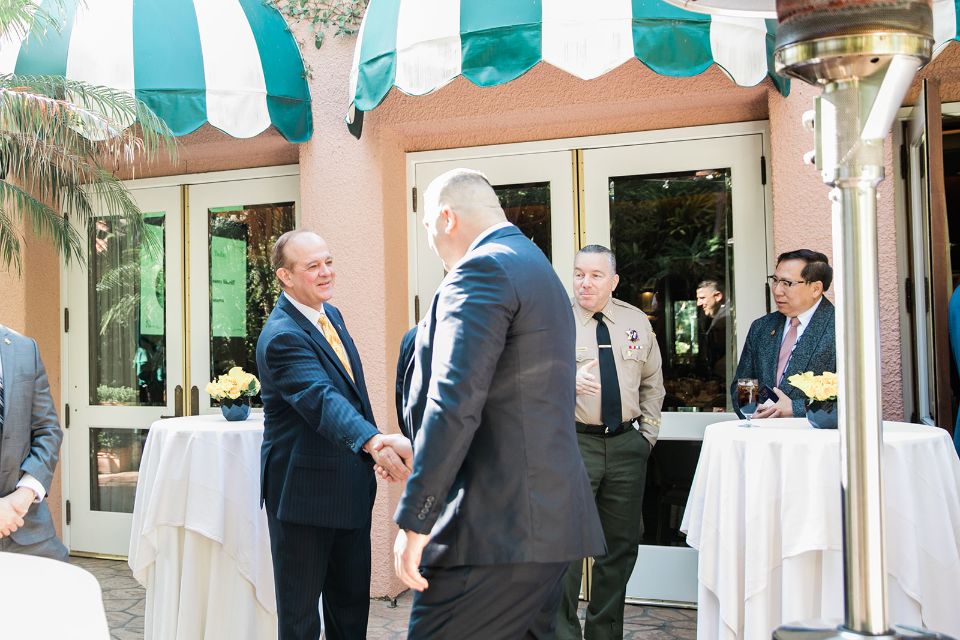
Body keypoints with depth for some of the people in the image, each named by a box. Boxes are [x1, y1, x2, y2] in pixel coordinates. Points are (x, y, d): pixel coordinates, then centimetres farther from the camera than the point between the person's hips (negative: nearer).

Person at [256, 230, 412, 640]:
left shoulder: (331, 314, 7)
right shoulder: (282, 337, -22)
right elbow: (322, 399, -38)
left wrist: (378, 450, 20)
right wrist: (374, 441, -53)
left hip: (351, 487, 8)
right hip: (305, 493, -8)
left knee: (352, 606, 18)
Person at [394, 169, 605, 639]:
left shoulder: (482, 269, -12)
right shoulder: (538, 268, 20)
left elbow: (455, 403, -21)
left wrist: (414, 521, -17)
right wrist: (419, 448, 31)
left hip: (495, 530, -10)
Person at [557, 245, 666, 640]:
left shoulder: (637, 321, 10)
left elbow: (652, 382, 18)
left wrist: (649, 430, 10)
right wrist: (571, 381, -30)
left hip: (627, 444, 4)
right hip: (574, 443, -4)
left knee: (620, 545, 12)